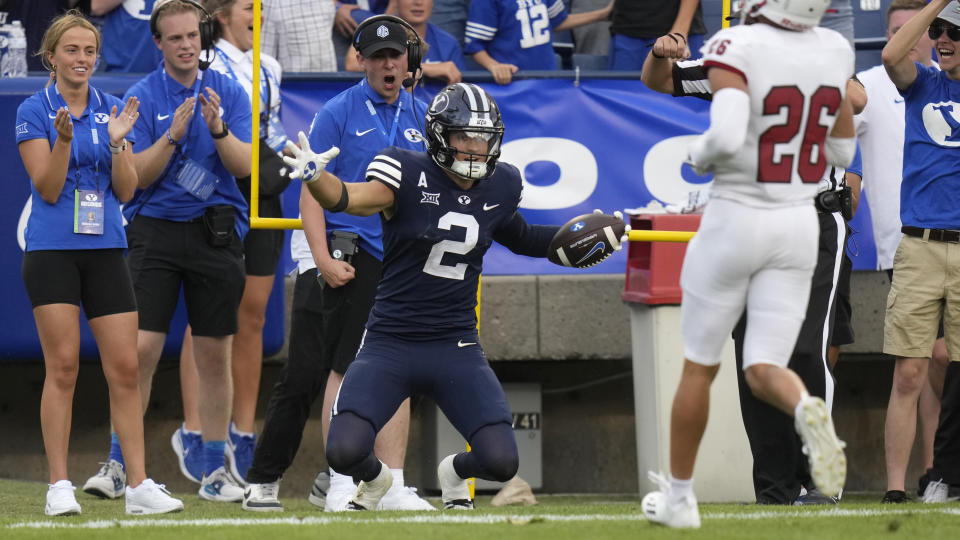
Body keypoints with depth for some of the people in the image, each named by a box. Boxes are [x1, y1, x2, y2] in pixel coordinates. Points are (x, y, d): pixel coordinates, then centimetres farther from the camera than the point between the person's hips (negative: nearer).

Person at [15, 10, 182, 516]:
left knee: (125, 367, -1)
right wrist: (64, 138, -22)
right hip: (53, 249, -4)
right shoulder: (34, 112, -1)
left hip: (105, 249, 4)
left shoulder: (112, 109, 9)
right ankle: (59, 487, -3)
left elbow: (125, 190, 5)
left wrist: (117, 140, -11)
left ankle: (138, 484, 2)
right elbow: (47, 188, -8)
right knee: (63, 366, -7)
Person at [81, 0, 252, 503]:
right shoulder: (142, 96, 0)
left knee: (214, 354, 4)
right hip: (156, 230, -2)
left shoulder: (229, 93, 5)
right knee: (142, 348, -10)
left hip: (216, 231, 2)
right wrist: (173, 135, -21)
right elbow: (140, 175, -6)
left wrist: (218, 129, -20)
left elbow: (244, 166, -3)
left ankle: (214, 471, 11)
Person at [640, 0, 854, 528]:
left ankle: (679, 498, 26)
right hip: (798, 227, 4)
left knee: (699, 365, 16)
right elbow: (840, 152, 10)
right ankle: (808, 412, -31)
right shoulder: (833, 53, -1)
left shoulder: (738, 51, -20)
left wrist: (700, 154, -11)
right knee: (763, 374, 4)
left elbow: (727, 138, -35)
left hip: (733, 223, -4)